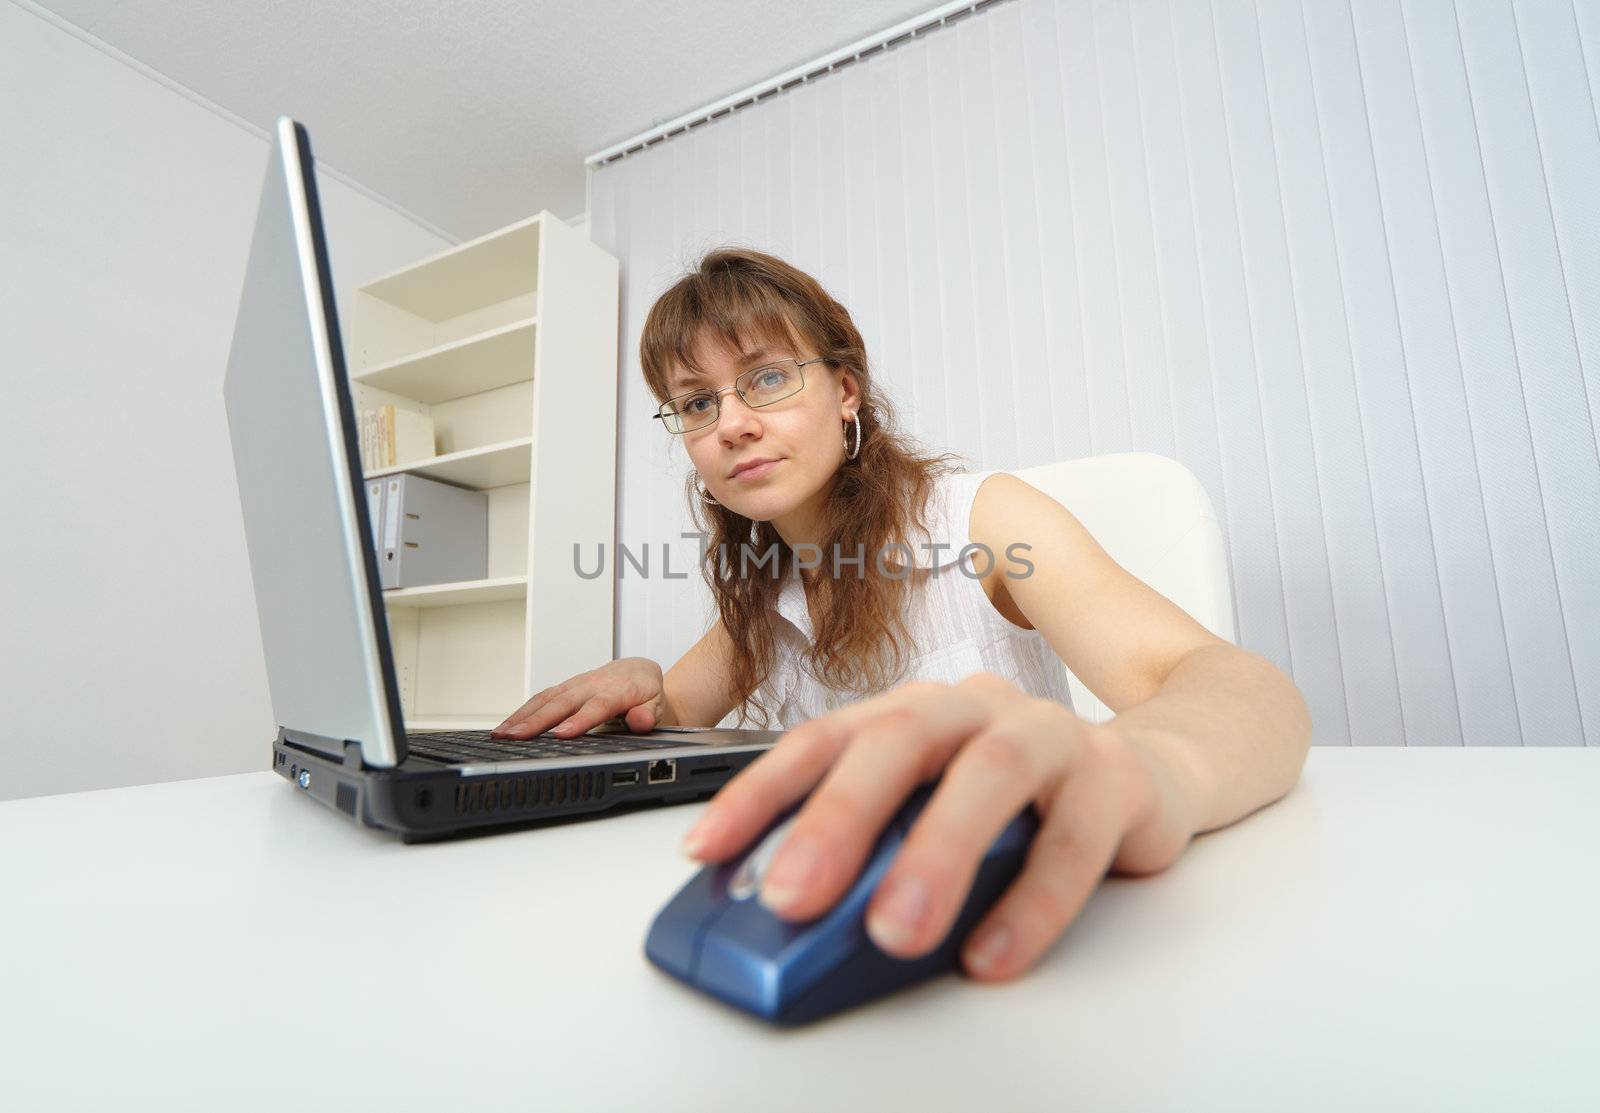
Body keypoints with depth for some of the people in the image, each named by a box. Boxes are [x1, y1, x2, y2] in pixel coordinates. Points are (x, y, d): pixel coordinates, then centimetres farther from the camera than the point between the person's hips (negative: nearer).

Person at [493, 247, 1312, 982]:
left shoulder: (983, 518, -12)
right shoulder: (761, 591, 6)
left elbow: (1250, 691, -24)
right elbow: (675, 710, 17)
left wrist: (1143, 764, -49)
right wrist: (639, 685, -8)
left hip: (1015, 934, -2)